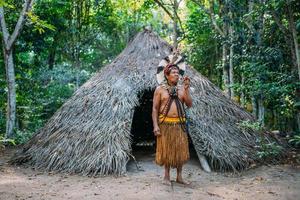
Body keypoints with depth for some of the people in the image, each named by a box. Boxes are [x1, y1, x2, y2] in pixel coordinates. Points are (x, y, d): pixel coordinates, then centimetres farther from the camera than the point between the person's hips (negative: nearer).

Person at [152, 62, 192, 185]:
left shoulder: (182, 89, 8)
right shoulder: (160, 89, 0)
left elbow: (189, 104, -2)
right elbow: (155, 108, -3)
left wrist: (186, 89, -12)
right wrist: (155, 125, -11)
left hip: (180, 124, 3)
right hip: (165, 124, -3)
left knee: (180, 150, 7)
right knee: (166, 150, 5)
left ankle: (179, 177, 20)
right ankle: (167, 176, 19)